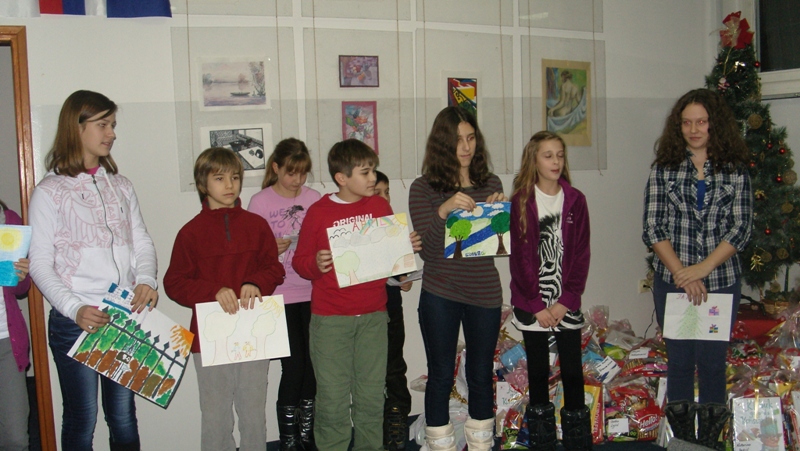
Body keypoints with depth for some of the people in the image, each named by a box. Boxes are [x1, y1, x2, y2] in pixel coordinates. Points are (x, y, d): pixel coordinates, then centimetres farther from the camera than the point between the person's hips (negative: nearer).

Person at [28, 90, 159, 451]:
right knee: (82, 420, 6)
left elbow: (142, 242, 11)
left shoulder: (121, 187, 12)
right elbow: (40, 264, -6)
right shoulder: (50, 191, -3)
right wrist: (75, 309, -20)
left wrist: (145, 279, -10)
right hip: (75, 323, -4)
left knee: (123, 417, 12)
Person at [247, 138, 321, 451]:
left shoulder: (313, 198, 7)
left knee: (312, 364, 5)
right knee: (293, 365, -4)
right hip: (280, 296, -3)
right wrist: (272, 250, -19)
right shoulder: (260, 202, -1)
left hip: (313, 292, 3)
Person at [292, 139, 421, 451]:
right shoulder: (318, 213, -5)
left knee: (372, 396, 12)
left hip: (373, 316, 3)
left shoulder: (380, 206, 6)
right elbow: (299, 261, -1)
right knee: (333, 399, 2)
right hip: (330, 320, -3)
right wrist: (315, 264, -21)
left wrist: (408, 247, -4)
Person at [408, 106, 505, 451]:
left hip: (485, 292, 3)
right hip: (440, 295, -2)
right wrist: (444, 210, -27)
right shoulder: (423, 188, -2)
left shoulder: (490, 183, 6)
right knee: (441, 375, 6)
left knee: (481, 375, 12)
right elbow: (425, 245, -10)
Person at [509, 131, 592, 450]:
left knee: (573, 370, 4)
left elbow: (581, 254, 1)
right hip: (531, 303, -1)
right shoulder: (521, 202, -2)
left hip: (567, 303, 1)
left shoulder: (575, 200, 3)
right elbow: (519, 257, -4)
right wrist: (537, 305, -9)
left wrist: (565, 301, -8)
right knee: (538, 371, 7)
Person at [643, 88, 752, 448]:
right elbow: (653, 227, -3)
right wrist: (681, 274, -12)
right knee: (679, 359, 7)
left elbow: (741, 228, -3)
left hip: (722, 281, 0)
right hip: (672, 281, 0)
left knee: (713, 360, 4)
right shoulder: (664, 169, 2)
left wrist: (701, 269, -13)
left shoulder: (736, 171, 3)